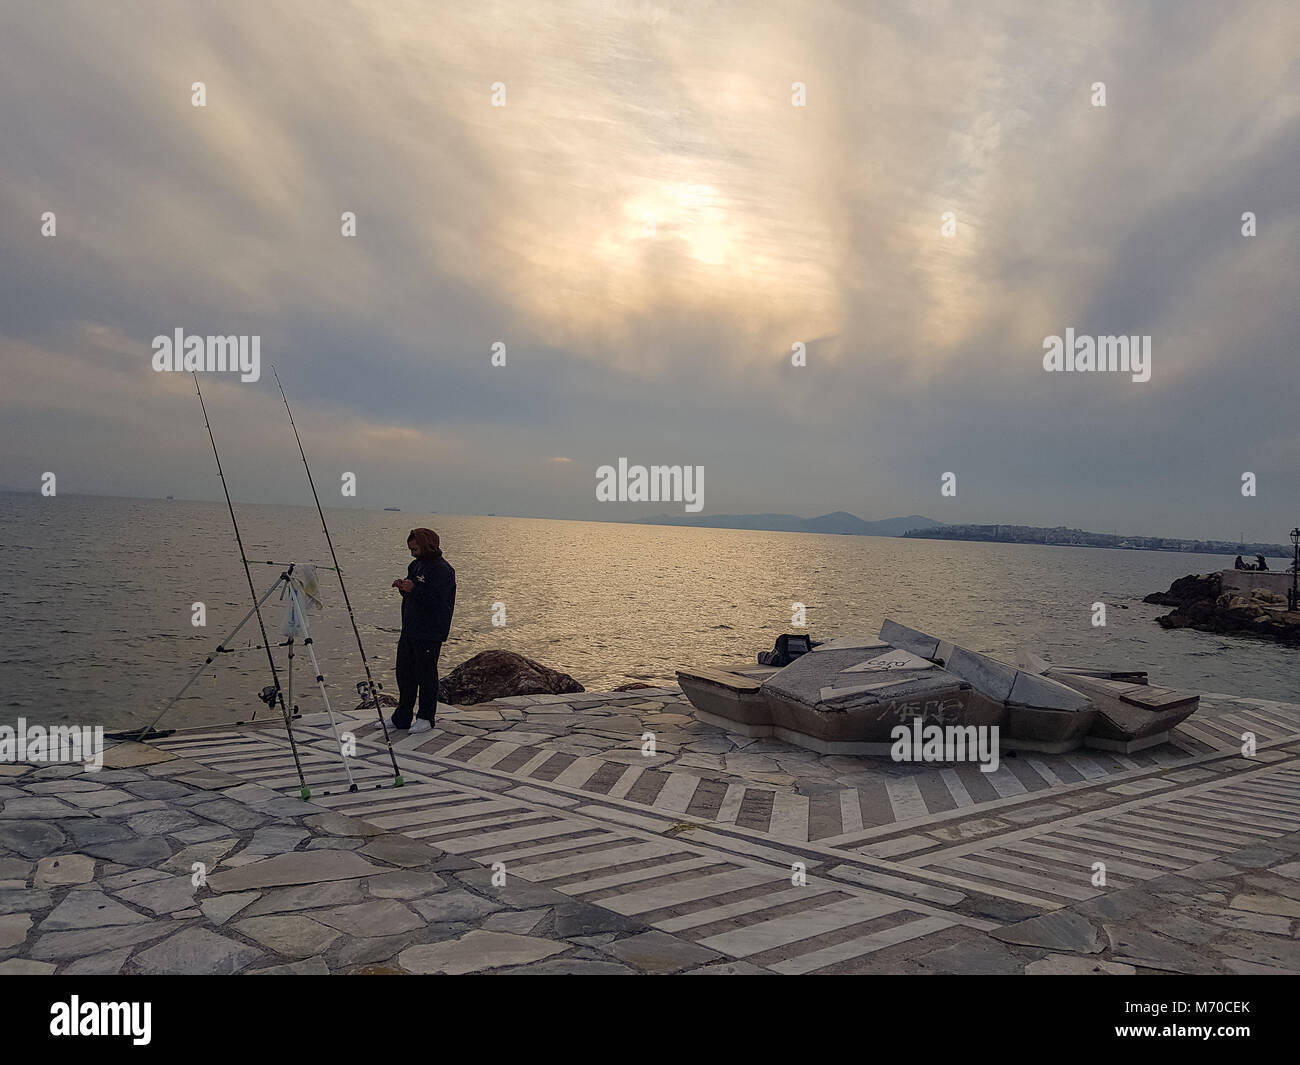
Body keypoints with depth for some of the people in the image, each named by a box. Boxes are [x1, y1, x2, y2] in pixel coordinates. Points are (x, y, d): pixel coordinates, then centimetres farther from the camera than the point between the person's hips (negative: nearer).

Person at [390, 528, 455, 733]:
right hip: (409, 630, 9)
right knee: (404, 673, 12)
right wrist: (403, 588, 3)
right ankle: (402, 717, 20)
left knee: (426, 675, 0)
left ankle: (426, 718, 11)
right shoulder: (415, 565, 15)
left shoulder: (442, 570, -13)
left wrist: (414, 589, -26)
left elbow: (437, 600, -22)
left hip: (429, 634, -9)